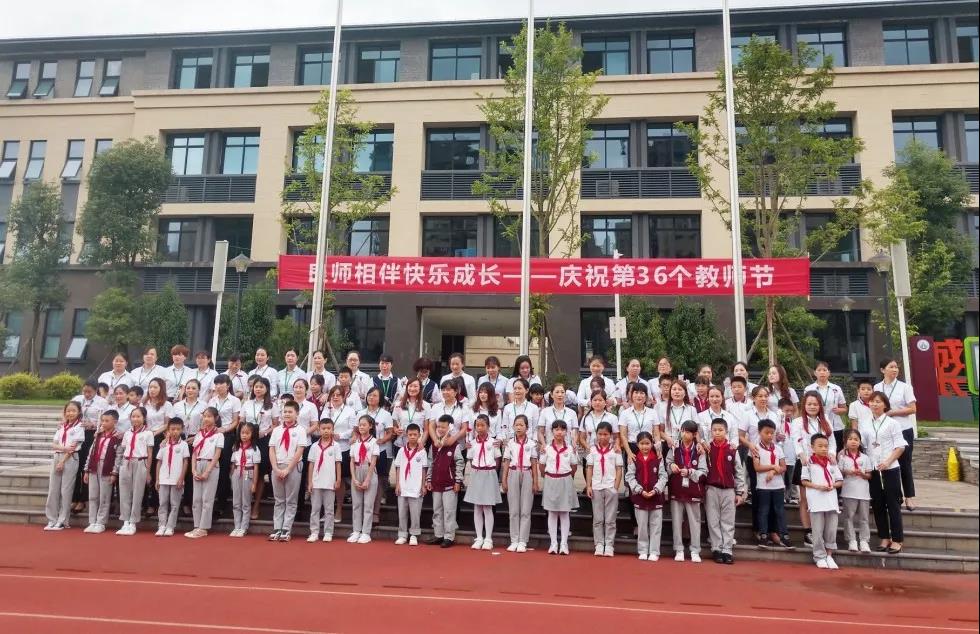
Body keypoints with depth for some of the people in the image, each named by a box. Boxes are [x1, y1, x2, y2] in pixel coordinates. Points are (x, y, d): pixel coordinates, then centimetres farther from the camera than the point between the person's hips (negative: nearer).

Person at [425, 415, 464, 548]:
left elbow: (460, 464, -8)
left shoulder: (455, 446, -9)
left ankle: (449, 537, 6)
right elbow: (430, 463, 13)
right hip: (436, 483, 6)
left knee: (449, 511, -2)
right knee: (436, 510, 13)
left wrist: (458, 481, -10)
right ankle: (438, 535, 22)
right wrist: (428, 480, 9)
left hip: (450, 484, -6)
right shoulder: (433, 445, 8)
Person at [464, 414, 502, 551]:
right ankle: (479, 538, 14)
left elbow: (497, 460, 4)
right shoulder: (472, 443, 5)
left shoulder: (493, 442, -2)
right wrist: (474, 472, -1)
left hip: (489, 475, -3)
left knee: (487, 508, 0)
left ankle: (488, 539, 7)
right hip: (475, 475, 3)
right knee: (477, 508, 6)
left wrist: (489, 470, -3)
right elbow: (471, 461, 10)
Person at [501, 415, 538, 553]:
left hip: (526, 475, -1)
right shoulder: (510, 443, 4)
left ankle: (523, 542, 8)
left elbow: (534, 464, 2)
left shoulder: (531, 444, 1)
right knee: (513, 510, 5)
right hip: (513, 475, 1)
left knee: (525, 510, 2)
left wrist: (535, 482, -1)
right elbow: (506, 463, 4)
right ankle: (514, 541, 13)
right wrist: (504, 481, 0)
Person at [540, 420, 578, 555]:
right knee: (552, 513, 6)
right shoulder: (547, 448, -1)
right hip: (551, 481, 0)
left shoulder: (569, 449, 0)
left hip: (565, 481, 0)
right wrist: (548, 477, 5)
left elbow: (574, 466, 9)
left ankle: (564, 544, 9)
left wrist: (568, 477, 10)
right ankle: (553, 543, 12)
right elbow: (541, 465, 6)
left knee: (564, 513, 4)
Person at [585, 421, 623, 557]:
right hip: (596, 488, 2)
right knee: (597, 519, 6)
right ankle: (599, 545, 12)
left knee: (610, 520, 3)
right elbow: (589, 469, 6)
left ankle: (609, 546, 9)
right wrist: (588, 486, -1)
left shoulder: (615, 450, 1)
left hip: (611, 488, -2)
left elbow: (619, 470, 0)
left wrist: (616, 488, -7)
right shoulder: (593, 450, 7)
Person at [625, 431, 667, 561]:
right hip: (639, 497, 0)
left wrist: (655, 490, -16)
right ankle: (643, 551, 19)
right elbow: (630, 477, -5)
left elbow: (663, 476, -4)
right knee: (642, 525, 8)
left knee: (655, 525, 5)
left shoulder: (658, 459, -1)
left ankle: (654, 552, 14)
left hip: (656, 497, 0)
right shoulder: (633, 459, -1)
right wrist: (640, 490, -15)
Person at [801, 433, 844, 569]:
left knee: (831, 529, 5)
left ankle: (829, 555, 17)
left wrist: (832, 485, -9)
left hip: (831, 500, 4)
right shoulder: (809, 462, -1)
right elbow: (804, 481, -2)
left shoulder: (832, 463, 10)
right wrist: (818, 486, -15)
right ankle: (820, 556, 10)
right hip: (816, 501, -3)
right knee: (818, 530, 1)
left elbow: (840, 481, 11)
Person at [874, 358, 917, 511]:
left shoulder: (905, 387, -3)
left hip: (903, 430, -2)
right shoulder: (877, 387, 4)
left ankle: (909, 496, 14)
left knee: (904, 464, 3)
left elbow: (912, 409, -6)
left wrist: (892, 412, -13)